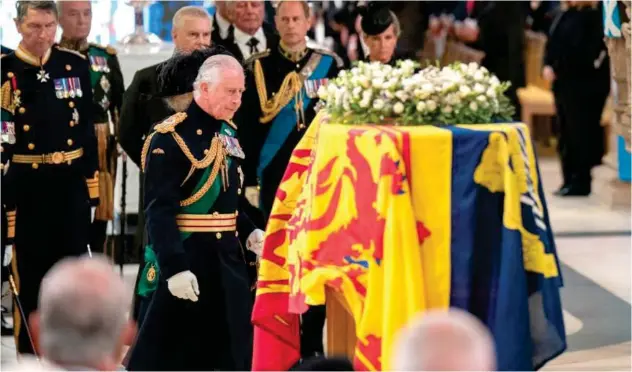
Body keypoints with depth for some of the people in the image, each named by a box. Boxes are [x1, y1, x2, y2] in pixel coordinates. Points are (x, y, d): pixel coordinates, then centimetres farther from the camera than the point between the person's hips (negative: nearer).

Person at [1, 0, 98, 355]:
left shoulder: (77, 64, 3)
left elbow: (88, 128, 7)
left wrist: (92, 180, 6)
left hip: (72, 183, 3)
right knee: (30, 271, 6)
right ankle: (29, 350, 17)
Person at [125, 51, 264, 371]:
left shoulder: (228, 132, 11)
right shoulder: (171, 138, -15)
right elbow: (159, 212, -20)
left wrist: (249, 232, 5)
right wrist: (174, 268, -26)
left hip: (227, 258, 8)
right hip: (186, 259, -8)